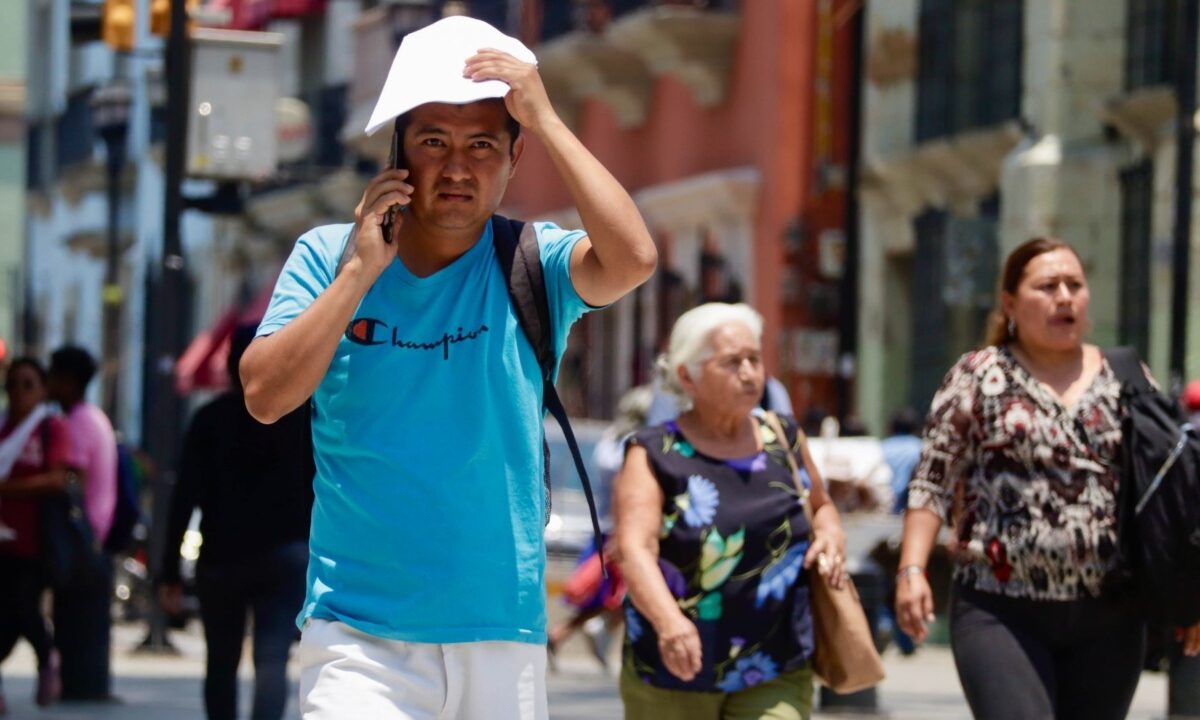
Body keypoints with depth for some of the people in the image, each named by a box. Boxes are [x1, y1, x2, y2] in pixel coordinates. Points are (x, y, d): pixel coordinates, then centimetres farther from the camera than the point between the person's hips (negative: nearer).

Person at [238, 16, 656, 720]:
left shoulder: (533, 265, 2)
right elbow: (265, 396, -7)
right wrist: (361, 271, -11)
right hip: (360, 634, -1)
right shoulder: (329, 257, 4)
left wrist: (544, 119, -15)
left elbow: (632, 260, -19)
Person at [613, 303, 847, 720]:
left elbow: (820, 505, 26)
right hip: (672, 676, -2)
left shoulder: (783, 440, 8)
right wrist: (668, 621, -39)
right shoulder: (656, 455, -6)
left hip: (774, 680, 2)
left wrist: (831, 532, 1)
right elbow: (635, 549, -21)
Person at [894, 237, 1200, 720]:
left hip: (1108, 617, 3)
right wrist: (911, 571, -10)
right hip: (1001, 612, -3)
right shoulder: (978, 377, 2)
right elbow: (932, 483, 1)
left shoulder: (1126, 379, 10)